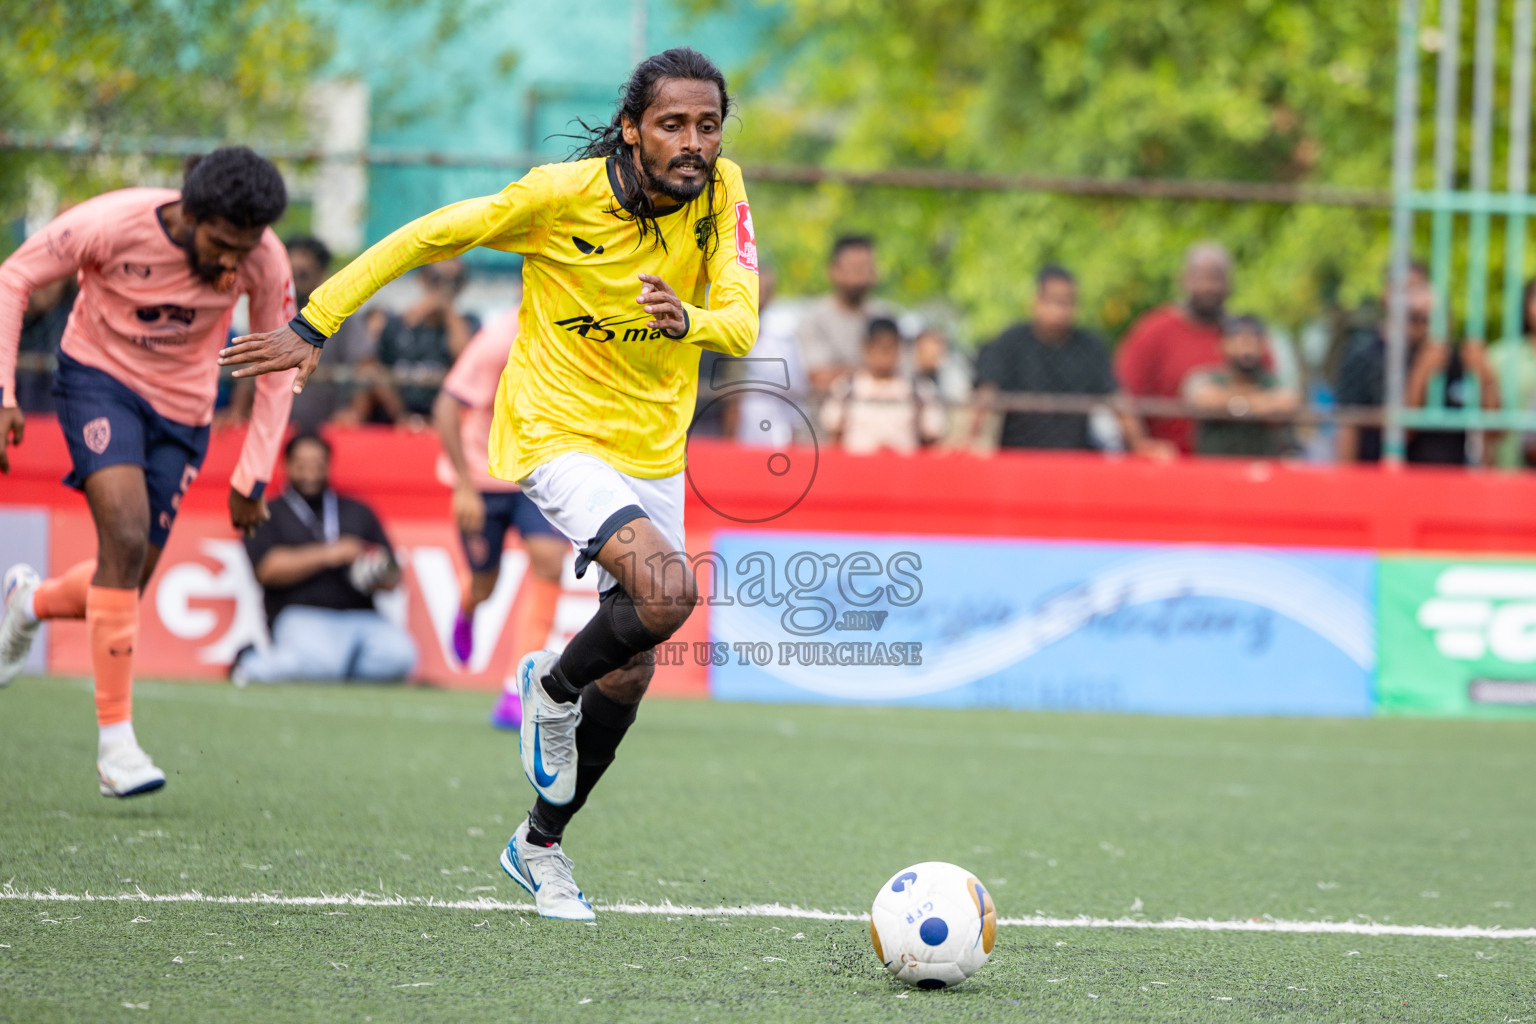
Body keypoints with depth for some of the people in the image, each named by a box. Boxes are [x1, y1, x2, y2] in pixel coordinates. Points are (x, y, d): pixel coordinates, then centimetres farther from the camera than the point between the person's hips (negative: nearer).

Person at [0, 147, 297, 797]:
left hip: (181, 408, 3)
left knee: (123, 587, 3)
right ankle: (115, 738, -19)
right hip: (99, 378, -3)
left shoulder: (265, 262, -18)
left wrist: (251, 479, -3)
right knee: (126, 536, -25)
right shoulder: (113, 224, -26)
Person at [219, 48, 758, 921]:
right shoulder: (564, 194, -20)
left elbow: (742, 324, -16)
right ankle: (553, 687, 3)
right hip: (558, 432, -5)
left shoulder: (721, 194, -9)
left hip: (654, 448, 5)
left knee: (630, 668, 10)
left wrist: (689, 319, -40)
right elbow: (429, 237, -10)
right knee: (668, 592, -28)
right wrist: (315, 326, -8)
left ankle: (542, 843, 31)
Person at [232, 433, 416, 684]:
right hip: (300, 615, -3)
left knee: (399, 655, -28)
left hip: (361, 617, 3)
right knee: (320, 660, -37)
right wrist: (326, 555, -12)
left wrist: (380, 578, -6)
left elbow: (393, 579, 19)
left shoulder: (359, 513, 24)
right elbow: (268, 569, -6)